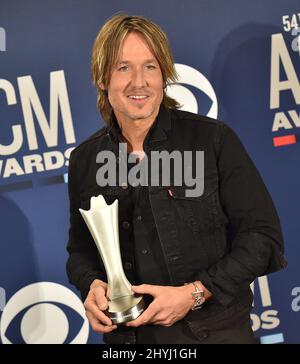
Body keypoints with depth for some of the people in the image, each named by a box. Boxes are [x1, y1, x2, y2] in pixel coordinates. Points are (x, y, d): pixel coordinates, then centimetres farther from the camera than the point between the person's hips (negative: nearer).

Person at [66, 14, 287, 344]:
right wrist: (92, 285, -9)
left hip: (215, 331, -3)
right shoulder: (84, 160, 1)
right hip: (126, 335, 3)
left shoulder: (214, 139, -10)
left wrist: (196, 293, -19)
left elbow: (263, 236, -9)